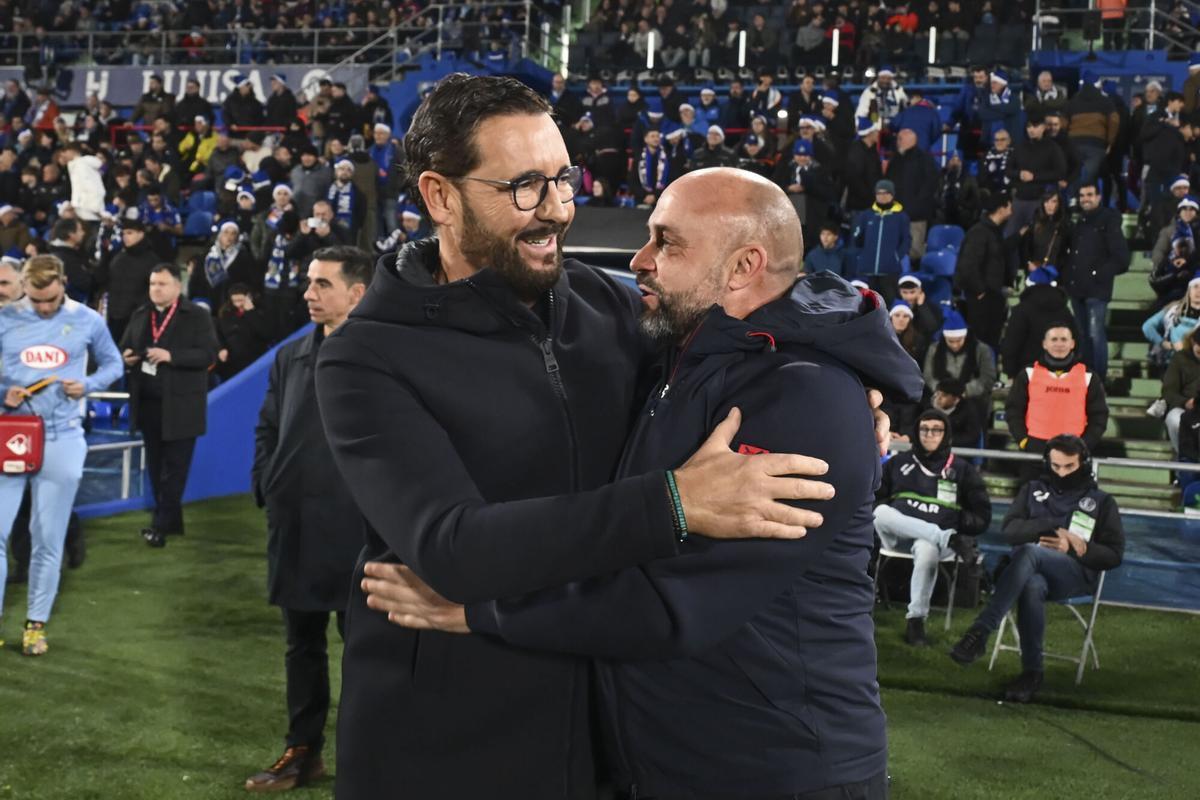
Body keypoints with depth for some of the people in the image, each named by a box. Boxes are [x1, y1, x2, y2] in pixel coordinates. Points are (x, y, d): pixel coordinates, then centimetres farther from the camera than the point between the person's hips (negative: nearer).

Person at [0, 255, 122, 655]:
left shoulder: (88, 321, 0)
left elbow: (112, 365, 12)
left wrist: (87, 385, -7)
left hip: (62, 438, 0)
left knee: (48, 538, 6)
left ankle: (36, 623, 16)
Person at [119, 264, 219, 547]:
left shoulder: (197, 316, -6)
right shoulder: (140, 316, 12)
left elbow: (208, 354, -14)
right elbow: (124, 348, 20)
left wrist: (170, 356, -23)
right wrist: (126, 357, -5)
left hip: (179, 405, -6)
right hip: (148, 403, 6)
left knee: (174, 466, -3)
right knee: (155, 464, 12)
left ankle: (162, 523, 0)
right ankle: (169, 519, 22)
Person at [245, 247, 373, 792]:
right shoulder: (290, 357, 12)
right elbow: (267, 429, 17)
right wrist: (265, 487, 5)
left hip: (355, 526, -6)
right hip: (293, 525, 6)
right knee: (302, 642, 15)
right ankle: (302, 751, 27)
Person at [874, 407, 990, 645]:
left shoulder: (962, 469, 13)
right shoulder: (898, 462, 17)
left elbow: (982, 516, 12)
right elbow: (872, 499, 15)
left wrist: (954, 523, -3)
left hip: (932, 539, -2)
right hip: (898, 534, 2)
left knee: (926, 549, -39)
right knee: (880, 512, -33)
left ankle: (916, 620, -27)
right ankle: (949, 540, -36)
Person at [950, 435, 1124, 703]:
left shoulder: (1101, 502, 18)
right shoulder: (1033, 490, 23)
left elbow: (1113, 555, 12)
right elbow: (1009, 529, 7)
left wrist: (1072, 548, -5)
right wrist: (1054, 529, -7)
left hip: (1076, 575, -2)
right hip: (1031, 570, 2)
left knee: (1029, 552, -37)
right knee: (1032, 587, -40)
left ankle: (980, 632, -46)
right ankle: (1031, 672, -30)